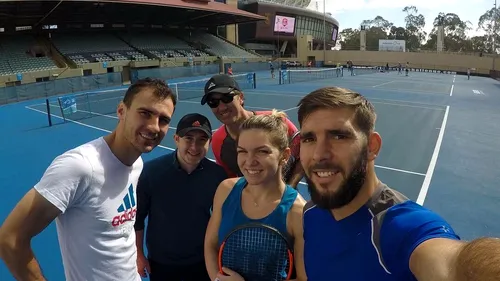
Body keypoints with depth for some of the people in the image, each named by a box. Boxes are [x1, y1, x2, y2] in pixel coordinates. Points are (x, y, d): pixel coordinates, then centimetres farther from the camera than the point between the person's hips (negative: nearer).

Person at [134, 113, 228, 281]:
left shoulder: (217, 175, -15)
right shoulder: (151, 171, -18)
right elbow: (137, 215, -7)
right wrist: (139, 255, -3)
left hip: (202, 261, 1)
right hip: (160, 262, 0)